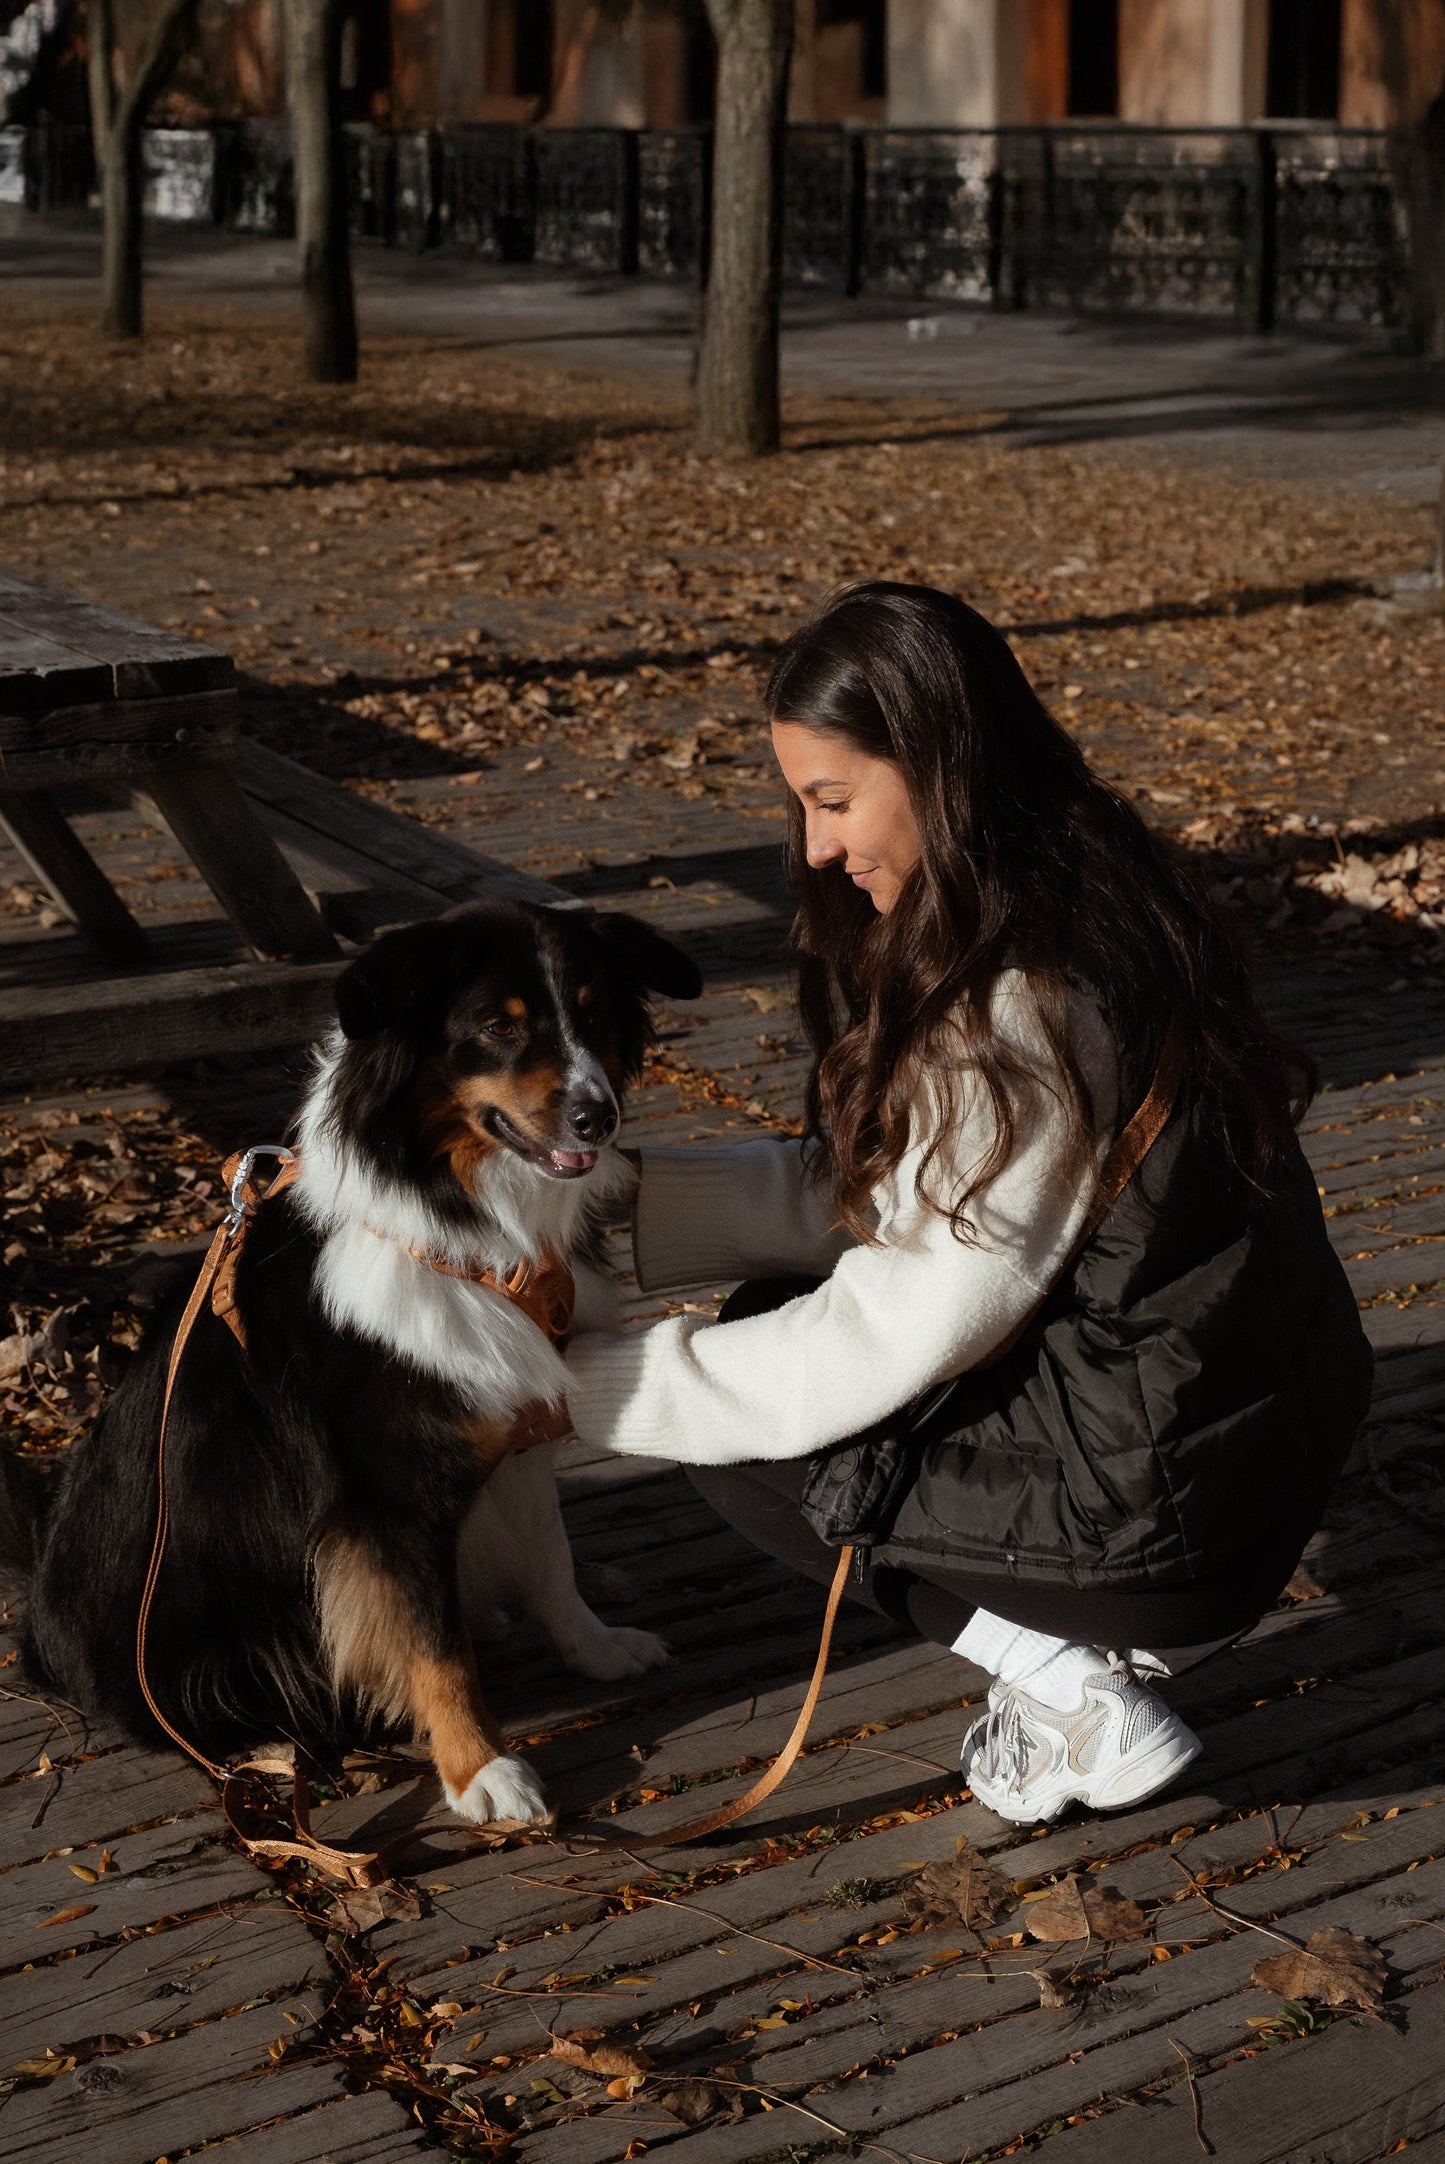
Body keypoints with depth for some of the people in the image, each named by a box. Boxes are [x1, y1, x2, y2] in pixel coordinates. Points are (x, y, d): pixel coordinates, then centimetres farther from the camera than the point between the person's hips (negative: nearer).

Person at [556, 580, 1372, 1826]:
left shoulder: (1025, 1018, -26)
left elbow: (887, 1344, -20)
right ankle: (1091, 1629, 13)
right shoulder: (1086, 906, 3)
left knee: (744, 1436, 5)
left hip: (1177, 1510, -9)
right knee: (777, 1312, 18)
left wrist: (582, 1390, -11)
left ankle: (1077, 1695, 0)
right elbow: (863, 1194, 7)